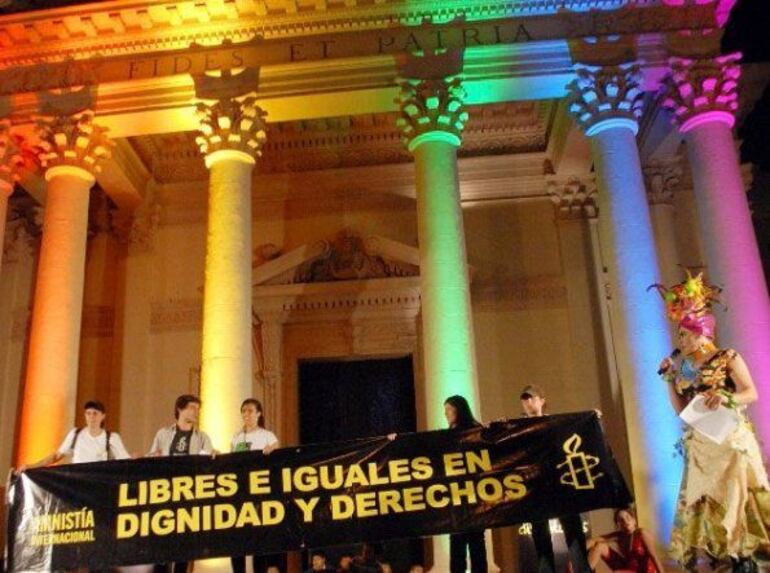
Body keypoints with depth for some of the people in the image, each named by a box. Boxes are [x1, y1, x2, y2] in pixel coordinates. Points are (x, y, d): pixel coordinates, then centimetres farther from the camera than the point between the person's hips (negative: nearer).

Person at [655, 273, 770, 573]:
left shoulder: (728, 358, -4)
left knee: (737, 496, -4)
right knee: (706, 500, 2)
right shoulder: (684, 368, 10)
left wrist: (726, 397, -26)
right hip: (700, 447, 5)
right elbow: (680, 409, 10)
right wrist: (670, 379, 1)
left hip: (732, 440, -5)